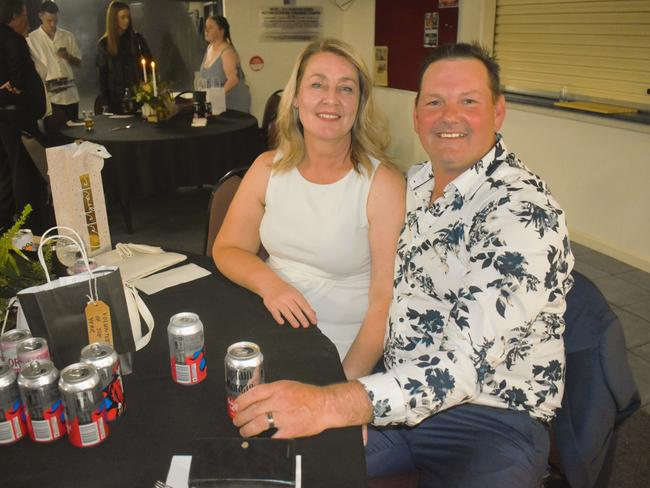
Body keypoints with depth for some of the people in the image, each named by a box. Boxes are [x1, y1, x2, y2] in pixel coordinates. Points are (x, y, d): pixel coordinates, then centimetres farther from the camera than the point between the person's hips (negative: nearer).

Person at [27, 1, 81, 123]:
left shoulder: (68, 36, 8)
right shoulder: (32, 38, 1)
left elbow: (78, 62, 12)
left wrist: (68, 57, -9)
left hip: (70, 93, 3)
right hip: (49, 94, -3)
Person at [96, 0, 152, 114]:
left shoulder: (137, 38, 5)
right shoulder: (104, 44, 3)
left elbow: (150, 63, 9)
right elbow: (103, 75, 3)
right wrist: (105, 103, -4)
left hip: (138, 94, 1)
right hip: (116, 97, -1)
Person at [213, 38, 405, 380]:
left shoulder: (383, 184, -11)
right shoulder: (268, 168, 4)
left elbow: (386, 302, -14)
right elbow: (227, 249, 6)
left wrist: (348, 386, -22)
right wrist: (269, 284, -14)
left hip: (344, 349, -3)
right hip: (272, 331, 4)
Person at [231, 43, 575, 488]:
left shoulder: (524, 212, -22)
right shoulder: (414, 183, 3)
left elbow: (466, 362, -32)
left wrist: (328, 405, -42)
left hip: (492, 415, -5)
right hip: (400, 392, 6)